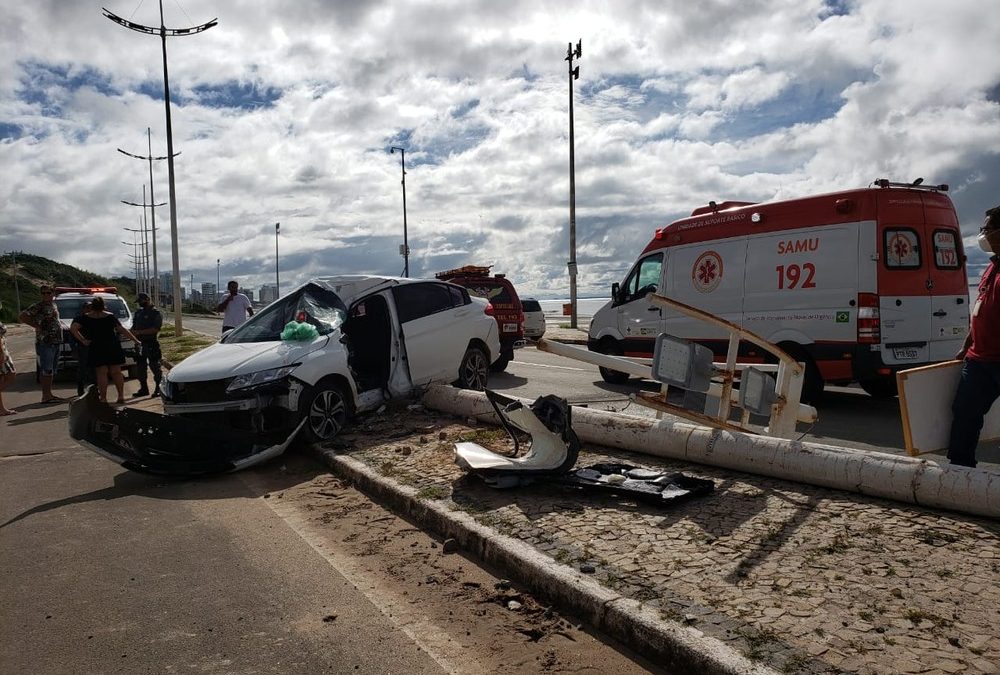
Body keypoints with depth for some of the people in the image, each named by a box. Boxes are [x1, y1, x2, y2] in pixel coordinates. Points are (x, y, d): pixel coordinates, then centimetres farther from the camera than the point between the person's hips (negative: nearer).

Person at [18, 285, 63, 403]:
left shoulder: (54, 305, 15)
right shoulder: (38, 307, -8)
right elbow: (21, 317, -14)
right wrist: (36, 325, -12)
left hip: (56, 342, 8)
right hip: (45, 343, -8)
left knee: (52, 370, 12)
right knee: (46, 370, -9)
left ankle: (49, 394, 19)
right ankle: (45, 396, -7)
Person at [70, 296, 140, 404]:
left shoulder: (85, 317, 2)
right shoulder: (110, 316, 4)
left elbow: (73, 328, -9)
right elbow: (123, 330, 3)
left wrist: (82, 340, -5)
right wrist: (135, 340, 7)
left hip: (96, 349, -1)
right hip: (113, 348, 1)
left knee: (101, 373, 1)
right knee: (116, 372, 7)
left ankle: (103, 398, -1)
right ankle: (121, 396, 7)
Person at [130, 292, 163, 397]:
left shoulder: (156, 313, -7)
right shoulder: (138, 313, 14)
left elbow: (155, 329, -16)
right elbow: (134, 326, 21)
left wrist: (140, 332, -20)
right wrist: (132, 332, -2)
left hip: (151, 344, -7)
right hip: (140, 343, 7)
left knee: (154, 366, -4)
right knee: (140, 366, 11)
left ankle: (159, 388, 3)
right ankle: (143, 389, 20)